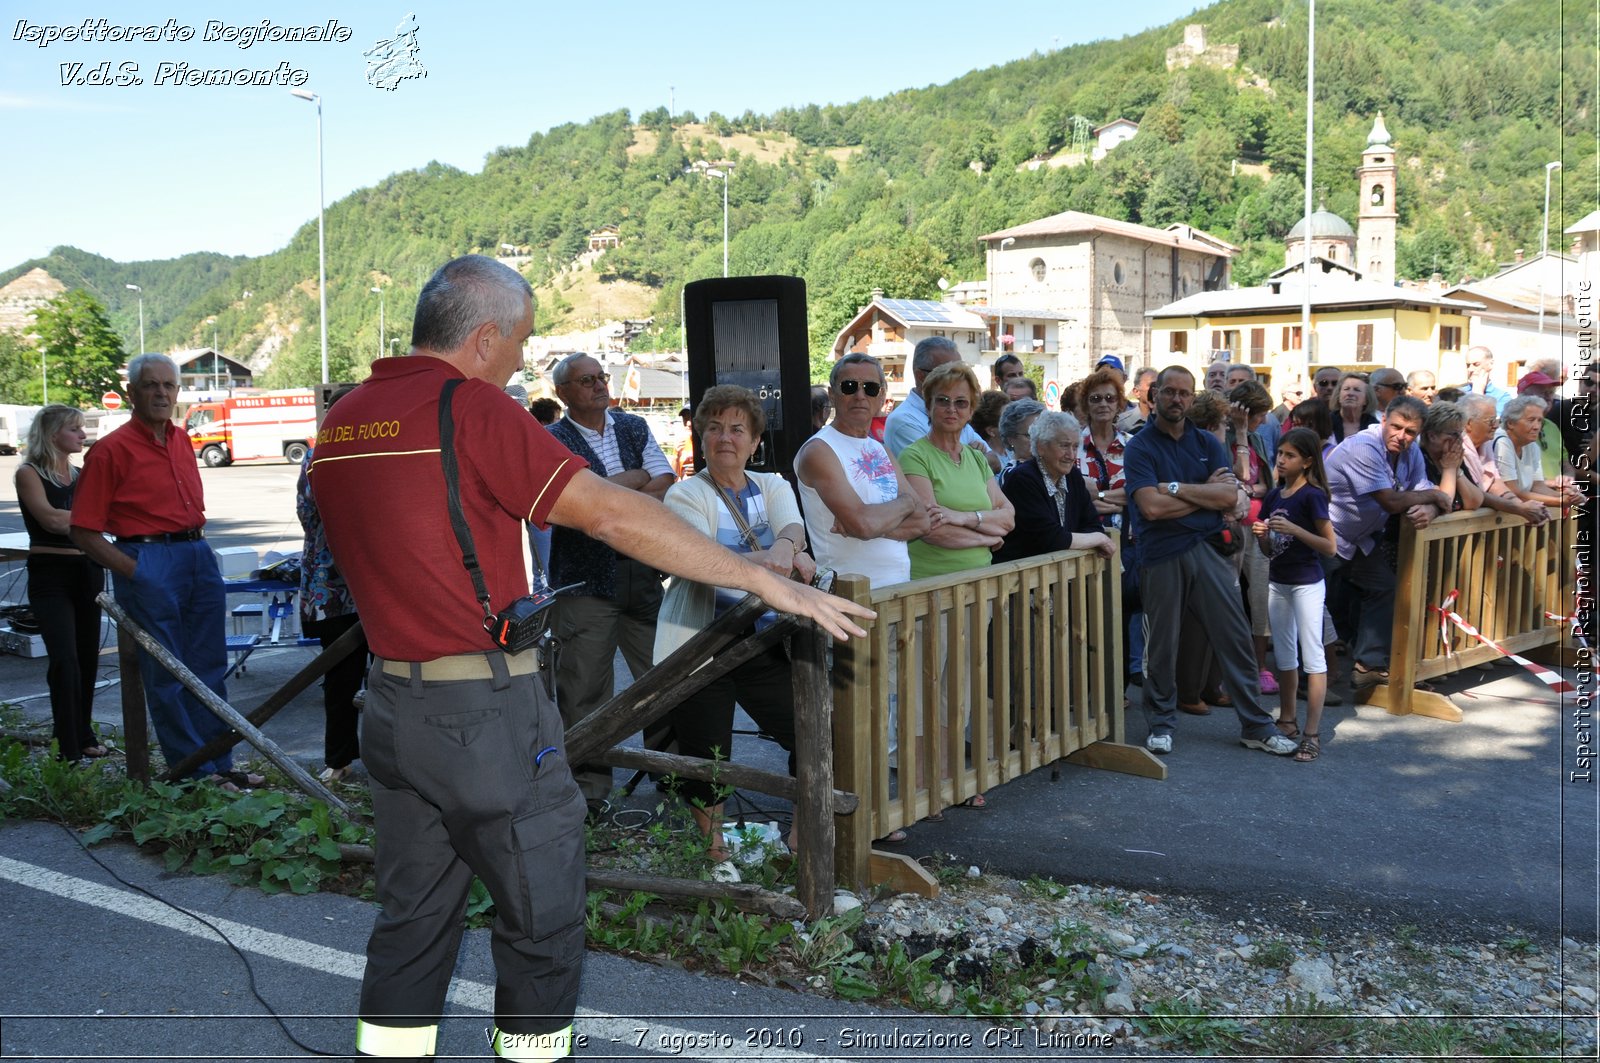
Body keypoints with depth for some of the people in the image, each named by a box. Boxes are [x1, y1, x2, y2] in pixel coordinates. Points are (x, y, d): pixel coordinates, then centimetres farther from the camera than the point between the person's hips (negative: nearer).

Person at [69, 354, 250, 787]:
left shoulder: (181, 440, 13)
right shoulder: (111, 450, -8)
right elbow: (84, 532, -10)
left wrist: (199, 546, 12)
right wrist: (134, 571, -16)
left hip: (198, 555, 7)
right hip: (149, 562, -7)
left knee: (209, 669, 11)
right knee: (166, 675, 1)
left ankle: (219, 764, 20)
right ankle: (194, 772, 9)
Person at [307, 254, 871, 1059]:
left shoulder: (339, 422, 8)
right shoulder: (469, 407, -16)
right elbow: (613, 515, -21)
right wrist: (764, 581, -19)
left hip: (391, 707, 8)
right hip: (488, 714, -8)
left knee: (411, 919, 18)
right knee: (541, 920, 9)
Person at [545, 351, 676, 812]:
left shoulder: (634, 428, 14)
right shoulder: (553, 440, -1)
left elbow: (667, 489, 4)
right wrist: (637, 478, -6)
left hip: (643, 573, 4)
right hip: (585, 580, -4)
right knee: (585, 689, 1)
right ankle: (589, 789, 12)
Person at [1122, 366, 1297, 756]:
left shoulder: (1207, 443, 11)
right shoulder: (1140, 446, -2)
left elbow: (1230, 496, -3)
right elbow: (1151, 506, -16)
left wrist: (1176, 488, -11)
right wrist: (1205, 492, -6)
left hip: (1208, 549, 3)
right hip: (1161, 556, -3)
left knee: (1235, 637, 4)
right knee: (1161, 645, 5)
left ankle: (1255, 725, 14)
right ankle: (1161, 724, 22)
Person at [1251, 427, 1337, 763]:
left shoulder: (1311, 495, -11)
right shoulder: (1273, 496, 8)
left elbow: (1330, 546, -16)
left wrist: (1293, 529, -24)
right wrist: (1261, 535, -7)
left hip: (1306, 583, -8)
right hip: (1277, 582, 8)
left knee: (1312, 656, -5)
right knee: (1284, 655, 16)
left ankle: (1312, 735, -5)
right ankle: (1287, 722, 28)